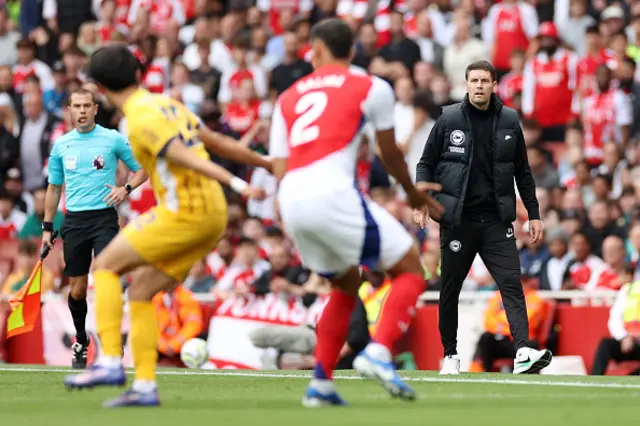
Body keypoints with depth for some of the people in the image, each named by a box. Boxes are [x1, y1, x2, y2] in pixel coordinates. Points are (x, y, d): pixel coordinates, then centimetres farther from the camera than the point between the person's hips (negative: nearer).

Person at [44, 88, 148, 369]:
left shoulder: (113, 139, 0)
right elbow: (54, 187, 17)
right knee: (77, 290, 5)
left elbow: (141, 169, 8)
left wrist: (126, 189, -11)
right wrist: (47, 227, 14)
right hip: (74, 220, 3)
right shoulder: (61, 144, 9)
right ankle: (81, 342, 22)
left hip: (104, 217, -3)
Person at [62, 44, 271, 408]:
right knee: (140, 292, 12)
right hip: (213, 216, 8)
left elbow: (186, 158, -20)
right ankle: (145, 387, 7)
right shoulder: (167, 104, 16)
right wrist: (267, 163, 29)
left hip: (185, 213, -8)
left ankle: (110, 361, -7)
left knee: (106, 265, 0)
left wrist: (237, 184, -28)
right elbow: (219, 143, 20)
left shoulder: (142, 118, -11)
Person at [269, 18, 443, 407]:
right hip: (333, 195, -6)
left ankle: (321, 383, 18)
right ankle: (378, 353, -15)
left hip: (291, 200, 6)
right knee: (411, 272, 7)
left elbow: (280, 168, 18)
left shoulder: (288, 98, 23)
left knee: (347, 286, 26)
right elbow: (391, 155, 22)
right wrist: (414, 195, 39)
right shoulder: (372, 88, 11)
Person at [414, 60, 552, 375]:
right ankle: (450, 355, 21)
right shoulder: (449, 119, 0)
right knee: (450, 290, 7)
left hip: (496, 219, 1)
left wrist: (533, 214, 10)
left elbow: (522, 171, 13)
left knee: (511, 284, -12)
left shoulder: (509, 121, 6)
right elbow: (426, 163, 6)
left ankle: (523, 352, -22)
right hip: (457, 219, -1)